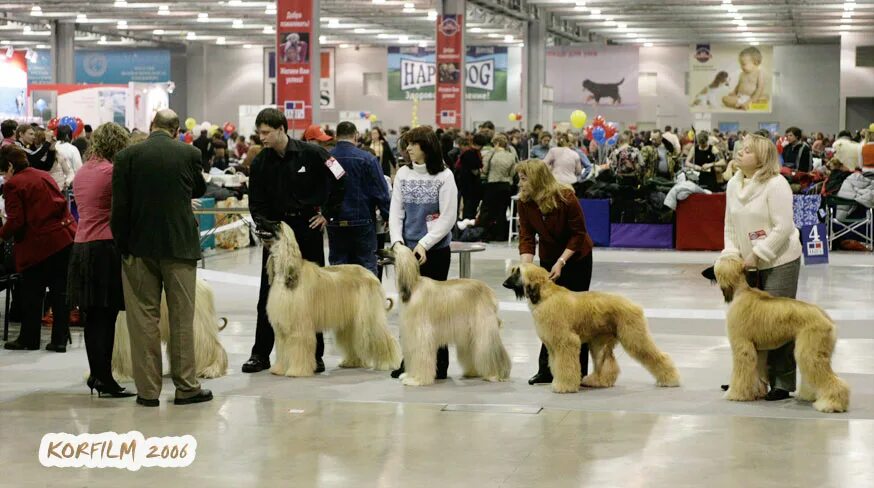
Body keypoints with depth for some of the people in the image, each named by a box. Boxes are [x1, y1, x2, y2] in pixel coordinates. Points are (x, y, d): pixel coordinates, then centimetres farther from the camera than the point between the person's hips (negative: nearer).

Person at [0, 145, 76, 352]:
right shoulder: (44, 176, 15)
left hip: (39, 244, -6)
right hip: (66, 237, 6)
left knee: (31, 294, 6)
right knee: (60, 291, 7)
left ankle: (29, 339, 13)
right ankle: (60, 340, 8)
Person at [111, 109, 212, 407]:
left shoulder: (127, 156, -5)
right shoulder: (190, 154, -4)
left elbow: (119, 207, -6)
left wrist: (121, 245, 4)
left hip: (139, 247, 0)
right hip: (180, 246, 0)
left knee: (143, 319, 6)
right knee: (182, 319, 7)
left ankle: (148, 390, 7)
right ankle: (186, 387, 11)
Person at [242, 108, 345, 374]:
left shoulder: (312, 153, -10)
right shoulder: (260, 162, -1)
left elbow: (339, 182, -2)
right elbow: (256, 202, 2)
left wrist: (327, 214, -2)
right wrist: (264, 229, -13)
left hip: (308, 227, -2)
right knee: (268, 294, 2)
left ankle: (315, 353, 13)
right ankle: (261, 353, 9)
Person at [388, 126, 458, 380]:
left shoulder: (444, 176, -6)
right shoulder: (403, 174, 5)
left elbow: (448, 218, -9)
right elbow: (396, 212, 5)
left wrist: (424, 244, -16)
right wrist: (397, 240, -9)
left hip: (435, 251, -4)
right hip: (407, 249, 4)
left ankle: (439, 364, 8)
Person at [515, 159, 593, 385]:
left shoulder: (566, 198, -26)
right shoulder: (524, 202, -13)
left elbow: (579, 234, -19)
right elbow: (526, 237, -13)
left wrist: (561, 262, -24)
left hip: (575, 258, -4)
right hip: (548, 259, 4)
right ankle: (546, 369, 6)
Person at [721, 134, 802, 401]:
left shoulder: (776, 184, -15)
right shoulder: (733, 184, 7)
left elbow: (783, 227, -19)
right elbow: (730, 225, 12)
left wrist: (756, 254, -19)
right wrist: (731, 255, -1)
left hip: (780, 261, -7)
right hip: (750, 265, 7)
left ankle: (782, 383, 1)